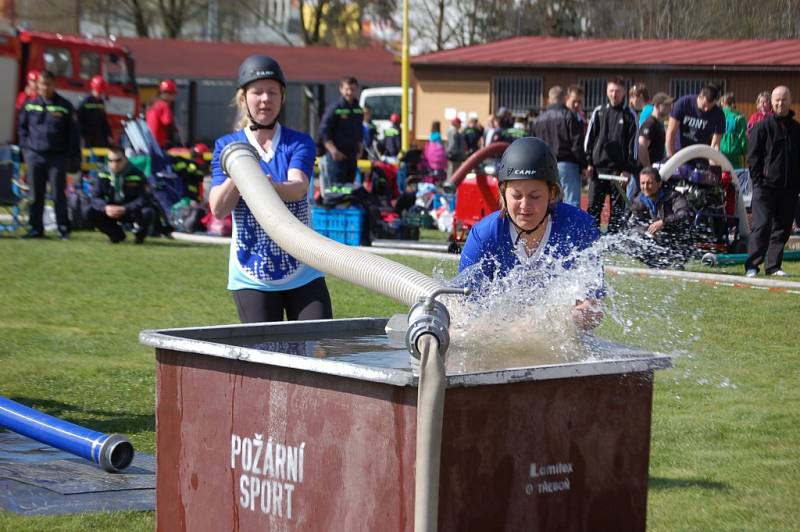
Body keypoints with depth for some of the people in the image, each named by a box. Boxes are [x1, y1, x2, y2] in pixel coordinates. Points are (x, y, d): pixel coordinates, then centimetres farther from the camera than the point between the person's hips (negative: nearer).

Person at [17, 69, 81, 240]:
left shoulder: (64, 106, 0)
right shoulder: (30, 106, 7)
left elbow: (74, 133, 1)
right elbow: (22, 128, 19)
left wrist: (73, 157, -3)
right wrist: (25, 147, 8)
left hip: (57, 157, -3)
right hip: (34, 157, 3)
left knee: (59, 194, -4)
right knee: (36, 195, 5)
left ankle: (64, 228, 3)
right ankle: (36, 227, 12)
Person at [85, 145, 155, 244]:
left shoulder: (137, 174, -18)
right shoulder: (103, 175, -7)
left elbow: (143, 199, -23)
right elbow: (95, 197, -9)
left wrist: (124, 209, -38)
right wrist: (105, 207, -33)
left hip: (132, 211, -3)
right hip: (111, 211, 4)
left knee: (147, 213, -36)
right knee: (90, 212, -19)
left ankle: (140, 234, 2)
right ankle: (117, 234, 4)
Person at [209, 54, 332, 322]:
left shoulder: (299, 143, 3)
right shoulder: (227, 146, 4)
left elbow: (298, 188, -18)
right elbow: (218, 209, -9)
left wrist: (270, 186, -39)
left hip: (303, 273, 0)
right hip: (252, 277, 0)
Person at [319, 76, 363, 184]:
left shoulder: (359, 110, 13)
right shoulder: (334, 109, -8)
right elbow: (324, 132, -11)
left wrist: (359, 150, 12)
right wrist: (333, 151, -19)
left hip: (352, 156, 7)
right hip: (337, 157, -7)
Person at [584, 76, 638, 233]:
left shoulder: (629, 115, 4)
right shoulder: (599, 112, 9)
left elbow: (633, 143, 1)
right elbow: (589, 138, 10)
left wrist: (629, 169, -5)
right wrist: (588, 162, 1)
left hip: (619, 169, -1)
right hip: (597, 167, 1)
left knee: (618, 207, 2)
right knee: (594, 205, 1)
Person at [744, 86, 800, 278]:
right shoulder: (762, 127, 0)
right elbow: (753, 157, -2)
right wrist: (758, 181, -10)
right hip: (766, 186, -5)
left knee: (782, 228, 6)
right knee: (761, 226, -9)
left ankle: (773, 266, 12)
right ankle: (752, 266, -9)